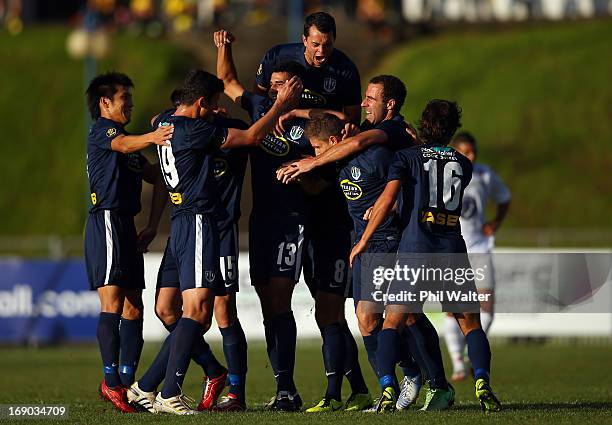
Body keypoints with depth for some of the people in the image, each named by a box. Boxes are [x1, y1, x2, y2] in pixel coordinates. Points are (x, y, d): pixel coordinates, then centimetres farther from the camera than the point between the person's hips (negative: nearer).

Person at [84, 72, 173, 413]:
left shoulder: (130, 148, 25)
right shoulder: (101, 129, -2)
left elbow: (159, 179, 29)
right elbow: (123, 144, -25)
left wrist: (153, 226, 17)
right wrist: (152, 138, -46)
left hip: (126, 227, 9)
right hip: (107, 221, -9)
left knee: (134, 308, 5)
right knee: (113, 304, -15)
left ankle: (127, 384, 6)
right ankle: (111, 381, -18)